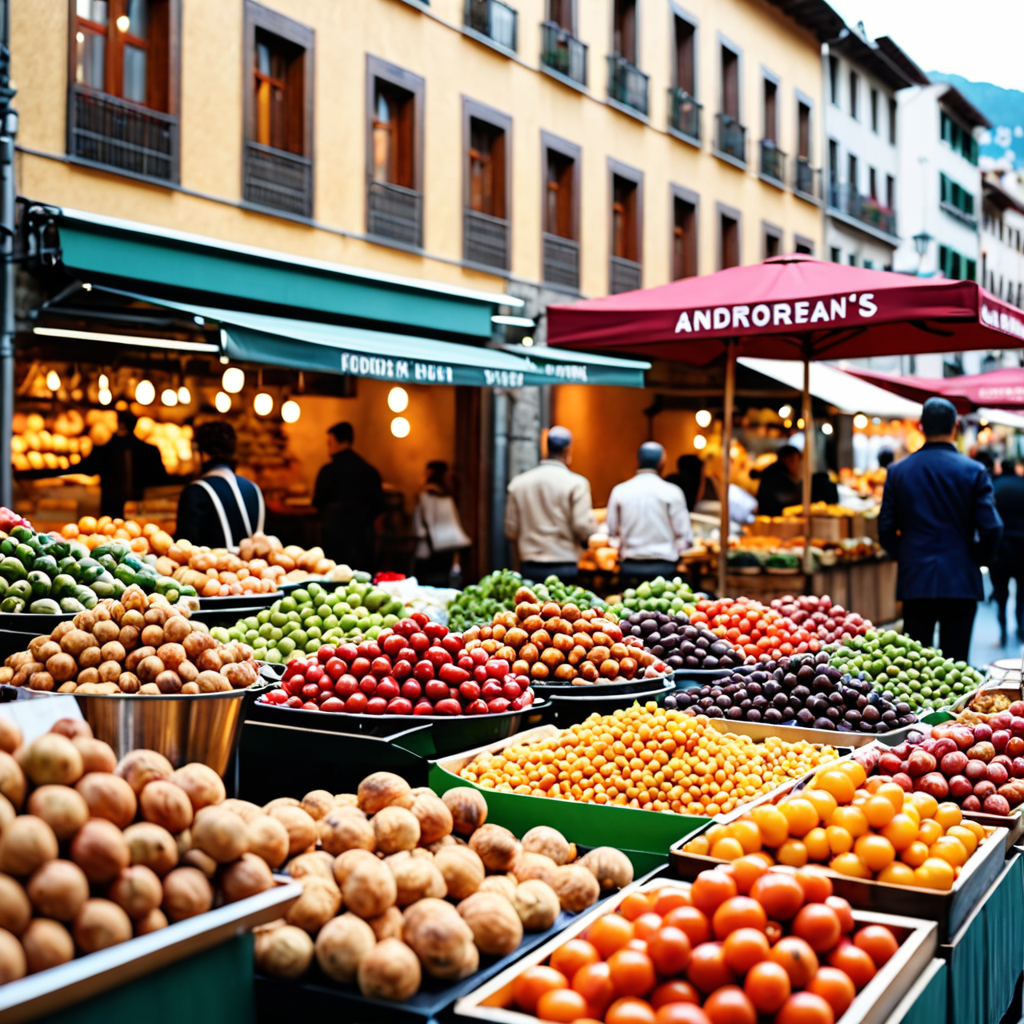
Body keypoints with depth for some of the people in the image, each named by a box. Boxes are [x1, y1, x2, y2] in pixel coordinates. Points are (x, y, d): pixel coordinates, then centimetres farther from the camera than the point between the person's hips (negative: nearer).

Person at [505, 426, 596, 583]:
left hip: (529, 568, 4)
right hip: (564, 568, -4)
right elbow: (584, 528, -11)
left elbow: (511, 531, 7)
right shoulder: (576, 483, -7)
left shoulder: (518, 483, 5)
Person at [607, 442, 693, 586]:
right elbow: (685, 537, -4)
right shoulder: (671, 492, -6)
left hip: (629, 568, 3)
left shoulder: (619, 491, 1)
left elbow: (612, 532, 8)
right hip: (662, 567, -3)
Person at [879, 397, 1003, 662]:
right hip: (960, 580, -1)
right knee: (955, 659, 3)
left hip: (915, 580, 2)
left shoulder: (898, 471, 2)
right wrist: (979, 560, 9)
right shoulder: (974, 472, -4)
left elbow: (886, 529, 2)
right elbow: (991, 528, -9)